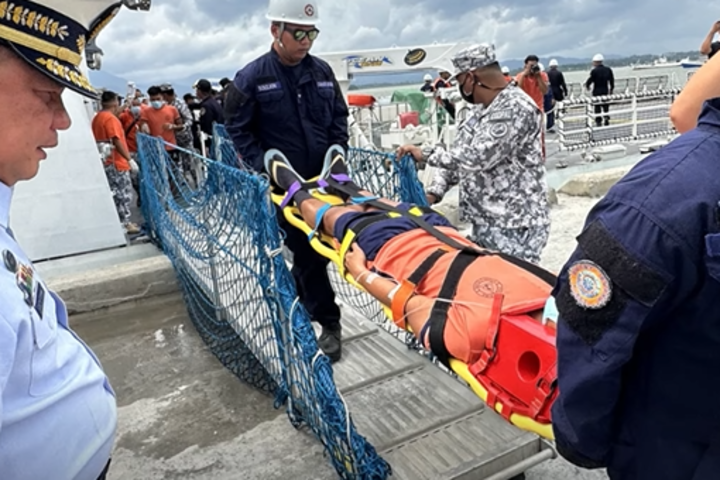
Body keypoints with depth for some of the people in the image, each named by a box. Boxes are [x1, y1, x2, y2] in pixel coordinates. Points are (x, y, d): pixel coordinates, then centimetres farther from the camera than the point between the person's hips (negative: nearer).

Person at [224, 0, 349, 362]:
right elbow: (237, 128, -3)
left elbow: (339, 116, 12)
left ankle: (295, 300, 37)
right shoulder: (252, 77, -7)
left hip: (324, 178, 4)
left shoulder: (322, 71, 4)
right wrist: (264, 168, -12)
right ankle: (329, 322, 10)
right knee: (306, 252, 0)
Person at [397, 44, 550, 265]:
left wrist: (426, 153, -16)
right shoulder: (481, 108, 11)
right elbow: (458, 154, 14)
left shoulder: (516, 108, -18)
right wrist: (434, 191, 1)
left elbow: (476, 157, -27)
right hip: (484, 223, 9)